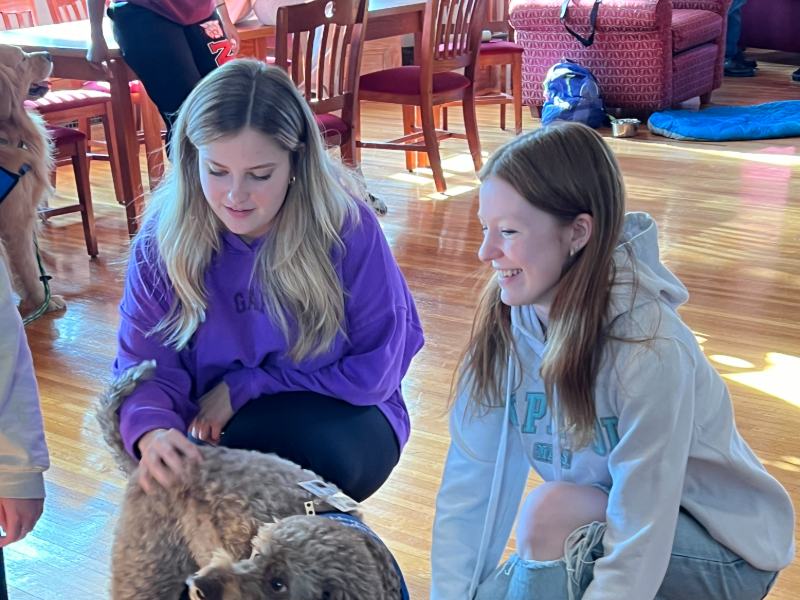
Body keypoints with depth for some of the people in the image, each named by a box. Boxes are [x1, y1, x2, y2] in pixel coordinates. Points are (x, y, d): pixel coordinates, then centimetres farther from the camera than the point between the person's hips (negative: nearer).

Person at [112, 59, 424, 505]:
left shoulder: (347, 227, -20)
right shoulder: (163, 240, -13)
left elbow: (374, 370, -14)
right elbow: (147, 368, -15)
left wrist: (244, 387, -16)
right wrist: (150, 432, -39)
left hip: (335, 422, -2)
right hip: (215, 429, 2)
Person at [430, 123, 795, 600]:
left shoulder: (649, 349, -30)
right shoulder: (504, 322, -14)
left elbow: (639, 548, -30)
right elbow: (470, 482, -14)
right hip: (602, 532, 6)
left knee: (550, 511, -30)